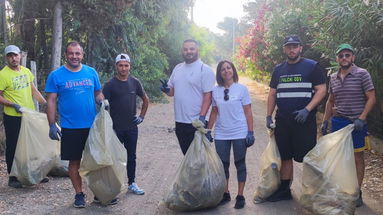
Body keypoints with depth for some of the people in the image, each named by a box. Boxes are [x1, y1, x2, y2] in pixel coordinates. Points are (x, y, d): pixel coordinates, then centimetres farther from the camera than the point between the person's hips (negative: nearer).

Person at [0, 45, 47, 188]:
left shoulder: (26, 71, 7)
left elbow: (34, 91, 14)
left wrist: (46, 104, 7)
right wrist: (13, 105, -23)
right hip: (13, 117, -6)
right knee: (13, 147, 3)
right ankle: (12, 178, 15)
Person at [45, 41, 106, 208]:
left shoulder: (91, 72, 5)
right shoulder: (56, 75, -3)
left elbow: (98, 93, 14)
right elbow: (51, 101, -2)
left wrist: (102, 101, -10)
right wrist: (52, 125, -8)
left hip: (92, 126, 2)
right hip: (70, 128, -2)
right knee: (74, 161, 8)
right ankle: (79, 194, 22)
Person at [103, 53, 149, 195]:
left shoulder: (135, 82, 5)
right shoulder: (110, 85, -6)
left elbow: (145, 100, 18)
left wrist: (142, 116, 8)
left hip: (132, 127, 4)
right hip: (116, 129, -4)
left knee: (132, 156, 12)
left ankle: (132, 183, 24)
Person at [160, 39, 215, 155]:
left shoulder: (204, 69, -9)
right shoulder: (178, 68, 12)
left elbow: (208, 96, -14)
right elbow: (172, 90, 16)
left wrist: (202, 117, -23)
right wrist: (166, 90, -7)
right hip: (180, 121, 7)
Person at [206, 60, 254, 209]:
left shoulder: (241, 89, -3)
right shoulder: (215, 91, 4)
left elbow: (248, 112, -2)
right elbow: (214, 112, 12)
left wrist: (250, 132, -7)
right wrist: (208, 130, 8)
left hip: (239, 133, -3)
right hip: (221, 134, 3)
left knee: (240, 163, 5)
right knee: (223, 164, 8)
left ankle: (240, 196, 15)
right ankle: (225, 194, 23)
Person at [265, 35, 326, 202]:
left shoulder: (312, 66, -1)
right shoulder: (278, 69, 13)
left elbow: (321, 90, -7)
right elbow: (272, 94, 16)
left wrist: (307, 110, -18)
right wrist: (269, 116, 7)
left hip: (305, 120, -4)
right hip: (282, 120, 5)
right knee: (285, 156, 11)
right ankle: (284, 190, 22)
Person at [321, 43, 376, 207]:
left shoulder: (362, 74, -7)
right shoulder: (333, 77, 9)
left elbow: (371, 98, -9)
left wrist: (361, 118, -18)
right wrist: (325, 121, 13)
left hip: (356, 123, -5)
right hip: (338, 121, 5)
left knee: (357, 157, 3)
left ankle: (357, 193, 12)